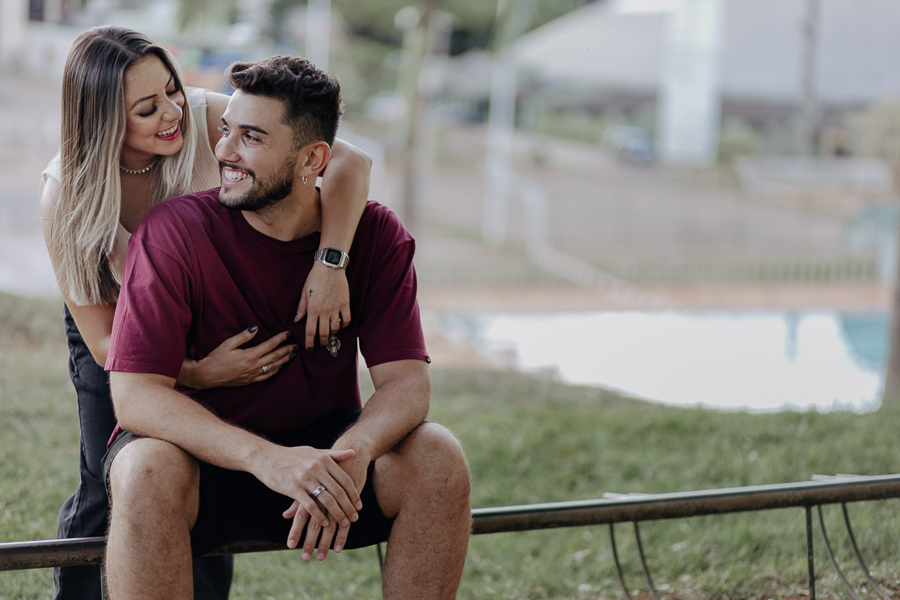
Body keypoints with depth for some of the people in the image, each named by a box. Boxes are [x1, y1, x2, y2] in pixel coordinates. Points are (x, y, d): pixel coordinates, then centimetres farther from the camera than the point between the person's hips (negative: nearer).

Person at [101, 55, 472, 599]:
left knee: (439, 458, -24)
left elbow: (407, 380, -13)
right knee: (147, 470, -36)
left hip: (324, 446, 3)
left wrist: (354, 451, -38)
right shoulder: (174, 232, -16)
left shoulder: (376, 235, -7)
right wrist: (265, 458, -39)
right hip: (209, 450, -2)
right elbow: (135, 393, -23)